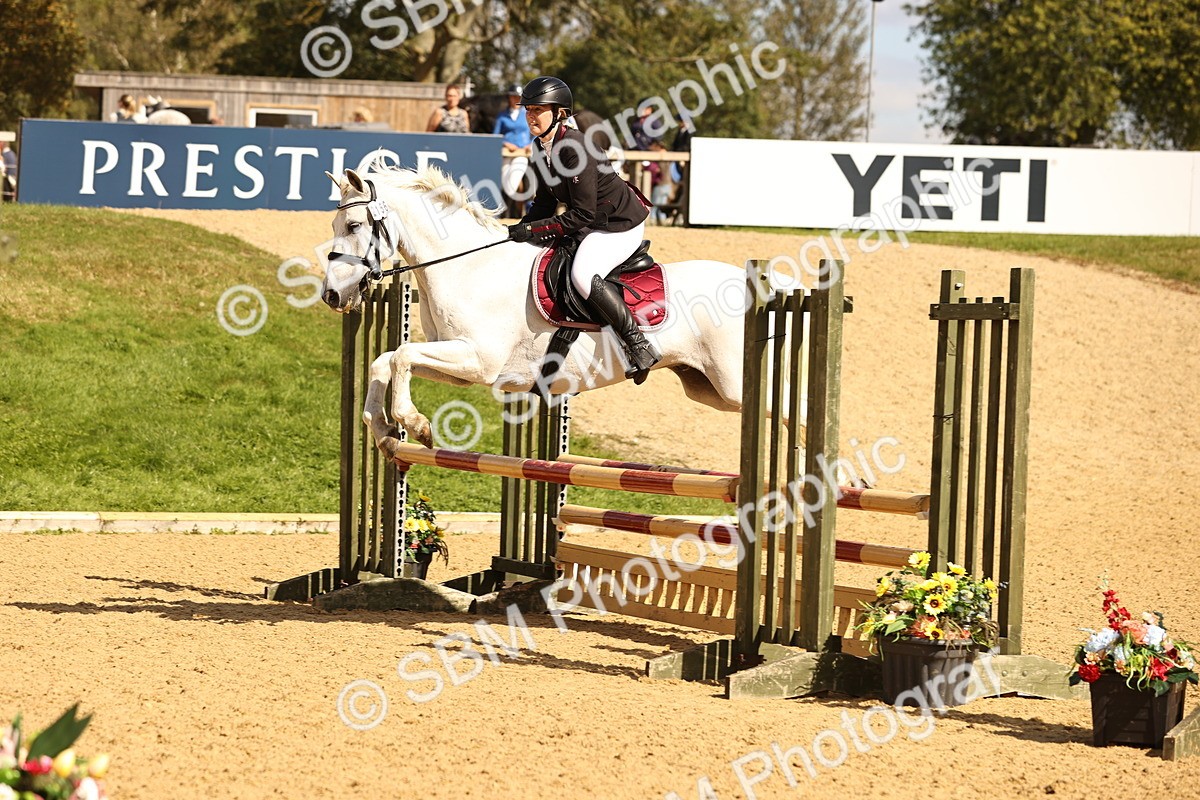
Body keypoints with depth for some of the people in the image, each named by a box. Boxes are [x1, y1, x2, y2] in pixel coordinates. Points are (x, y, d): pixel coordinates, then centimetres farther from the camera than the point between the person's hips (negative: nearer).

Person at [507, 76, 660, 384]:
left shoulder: (574, 148, -27)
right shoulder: (542, 147, 2)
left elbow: (582, 215, -27)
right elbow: (545, 202, 11)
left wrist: (534, 230, -25)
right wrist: (521, 229, -4)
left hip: (622, 224, -11)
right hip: (594, 223, 11)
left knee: (583, 275, -31)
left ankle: (640, 346, -22)